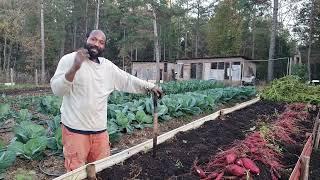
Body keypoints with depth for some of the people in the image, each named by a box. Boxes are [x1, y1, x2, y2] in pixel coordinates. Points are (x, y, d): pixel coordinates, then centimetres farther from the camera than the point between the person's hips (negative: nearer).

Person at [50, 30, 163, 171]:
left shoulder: (108, 66, 10)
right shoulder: (69, 59, -6)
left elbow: (128, 80, 15)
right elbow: (56, 89, -15)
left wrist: (150, 86, 6)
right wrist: (74, 68, -29)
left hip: (100, 130, 5)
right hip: (75, 130, -5)